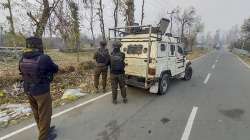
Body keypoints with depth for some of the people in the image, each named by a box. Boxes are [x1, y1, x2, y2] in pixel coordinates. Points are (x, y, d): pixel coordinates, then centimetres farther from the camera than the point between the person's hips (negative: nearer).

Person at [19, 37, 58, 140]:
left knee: (37, 113, 23)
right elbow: (55, 69, -6)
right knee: (45, 114, 11)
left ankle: (44, 130, 44)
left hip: (28, 90, 7)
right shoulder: (44, 58, -22)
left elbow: (23, 71, 14)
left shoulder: (23, 59, -2)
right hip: (41, 91, -7)